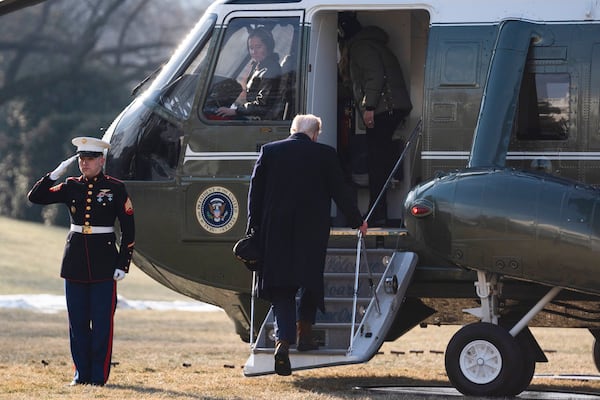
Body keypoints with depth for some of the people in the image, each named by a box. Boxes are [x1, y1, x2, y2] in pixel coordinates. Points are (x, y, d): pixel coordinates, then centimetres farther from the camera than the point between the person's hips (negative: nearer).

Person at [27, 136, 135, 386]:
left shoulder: (115, 189, -1)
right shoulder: (71, 187, 8)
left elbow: (128, 230, 0)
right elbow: (36, 197, 3)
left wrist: (123, 264, -6)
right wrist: (56, 174, -8)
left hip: (103, 262, -3)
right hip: (75, 261, 3)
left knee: (102, 321, -2)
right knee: (77, 321, 6)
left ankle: (99, 375, 4)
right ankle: (82, 373, 14)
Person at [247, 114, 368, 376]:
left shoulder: (269, 152, 4)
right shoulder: (325, 155, -1)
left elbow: (255, 192, 5)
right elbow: (340, 192, 5)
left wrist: (255, 227, 11)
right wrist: (357, 221, 18)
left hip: (276, 232, 1)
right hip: (312, 232, -1)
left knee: (281, 288, 2)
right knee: (311, 280, 19)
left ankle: (283, 340, -14)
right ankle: (304, 332, 18)